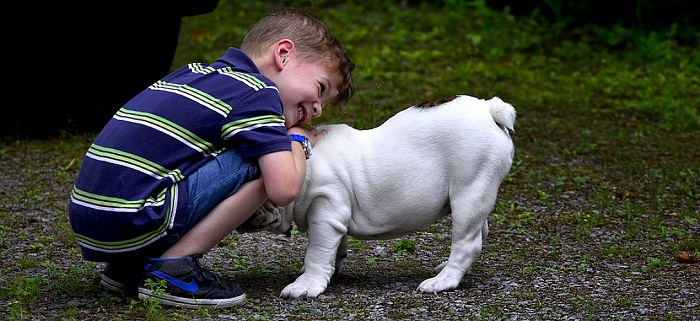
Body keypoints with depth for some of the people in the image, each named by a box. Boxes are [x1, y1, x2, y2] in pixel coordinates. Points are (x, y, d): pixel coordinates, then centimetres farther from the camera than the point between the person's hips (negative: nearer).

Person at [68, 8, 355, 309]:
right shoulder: (258, 92, -4)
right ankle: (171, 269, -7)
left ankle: (127, 266, 17)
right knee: (262, 165, -5)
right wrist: (298, 141, 10)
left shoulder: (193, 72, 19)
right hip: (131, 224, -9)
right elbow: (283, 190, -12)